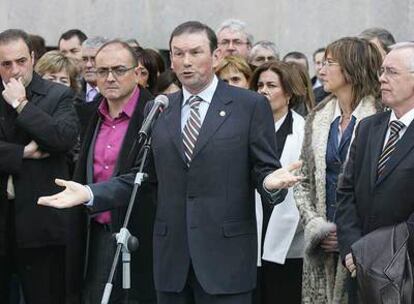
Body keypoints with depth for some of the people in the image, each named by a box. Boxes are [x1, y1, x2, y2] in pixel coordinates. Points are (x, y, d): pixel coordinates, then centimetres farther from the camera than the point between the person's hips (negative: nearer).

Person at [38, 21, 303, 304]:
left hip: (225, 254, -4)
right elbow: (141, 175, 13)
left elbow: (264, 169, -1)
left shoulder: (250, 105, 0)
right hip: (172, 256, 4)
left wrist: (271, 181, -24)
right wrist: (89, 193, 0)